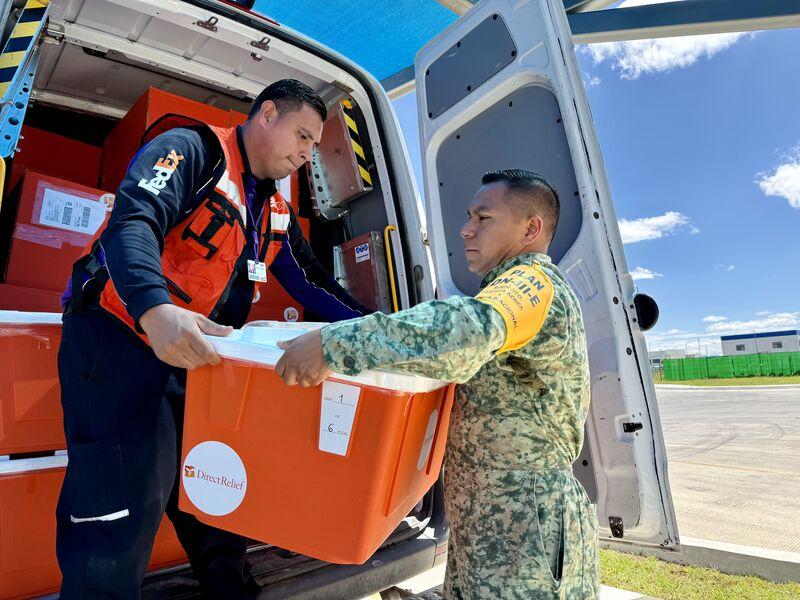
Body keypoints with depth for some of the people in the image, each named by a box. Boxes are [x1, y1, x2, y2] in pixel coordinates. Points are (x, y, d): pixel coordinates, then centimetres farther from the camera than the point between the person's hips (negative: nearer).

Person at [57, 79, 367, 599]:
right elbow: (133, 220, -24)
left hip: (197, 358, 8)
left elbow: (312, 281, 17)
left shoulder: (277, 210, 16)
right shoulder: (192, 149, -8)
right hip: (120, 343, -7)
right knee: (123, 511, -8)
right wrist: (156, 310, -42)